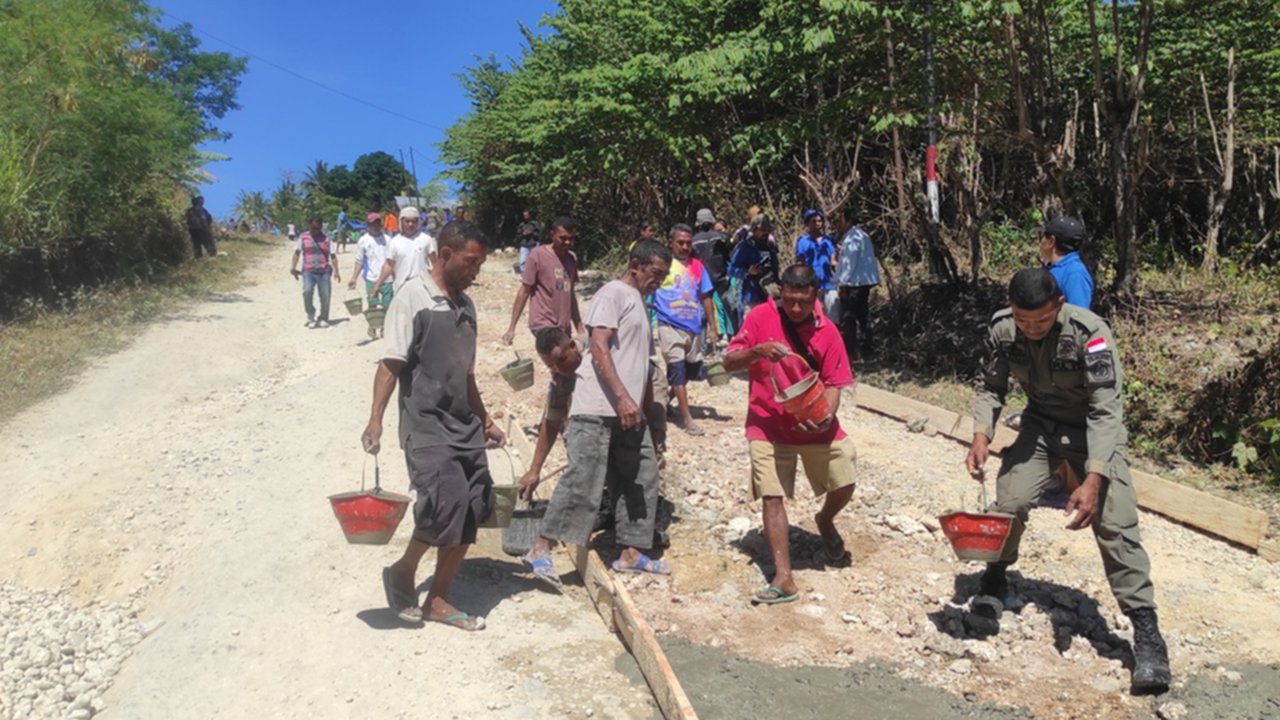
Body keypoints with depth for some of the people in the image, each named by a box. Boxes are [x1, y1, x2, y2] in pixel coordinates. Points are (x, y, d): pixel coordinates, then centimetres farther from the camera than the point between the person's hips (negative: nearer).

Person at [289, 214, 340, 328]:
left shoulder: (326, 239, 9)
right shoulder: (303, 237, 10)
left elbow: (333, 256, 8)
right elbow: (297, 252, 9)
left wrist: (336, 271, -1)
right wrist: (293, 267, -4)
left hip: (324, 272, 1)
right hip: (308, 271, -1)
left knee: (325, 295, -2)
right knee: (307, 291, -21)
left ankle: (323, 319, 17)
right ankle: (311, 316, -2)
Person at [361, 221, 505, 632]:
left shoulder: (465, 305, 13)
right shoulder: (413, 297, -8)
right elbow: (391, 364, -14)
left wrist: (485, 420, 25)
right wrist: (375, 420, -24)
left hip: (464, 427, 8)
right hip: (426, 427, -7)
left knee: (472, 513, 5)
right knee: (446, 504, -19)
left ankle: (437, 600, 20)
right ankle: (403, 572, 9)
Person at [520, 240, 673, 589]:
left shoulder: (638, 301, 21)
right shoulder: (613, 294, -6)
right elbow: (599, 349, -16)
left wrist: (642, 405, 22)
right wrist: (622, 397, -23)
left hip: (629, 412, 10)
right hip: (598, 409, -9)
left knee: (641, 479, 11)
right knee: (582, 481, -10)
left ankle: (632, 553, 21)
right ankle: (540, 550, -1)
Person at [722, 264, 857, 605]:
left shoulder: (827, 331, -5)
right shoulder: (761, 317, -8)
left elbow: (833, 383, -4)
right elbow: (729, 363, -7)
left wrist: (827, 415, -23)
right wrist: (757, 351, -27)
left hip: (814, 423, 2)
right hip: (768, 425, -2)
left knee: (844, 485, 1)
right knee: (773, 497, -6)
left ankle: (825, 521, 37)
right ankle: (784, 579, 0)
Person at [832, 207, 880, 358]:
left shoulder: (852, 238, -16)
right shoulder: (862, 235, 17)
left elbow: (849, 262, -20)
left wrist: (843, 283, -18)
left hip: (854, 283, -10)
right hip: (865, 281, 10)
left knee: (848, 318, -5)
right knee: (863, 316, 15)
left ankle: (848, 350, -4)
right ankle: (865, 349, 21)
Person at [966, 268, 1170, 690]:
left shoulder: (1090, 333, -30)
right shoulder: (1002, 329, -17)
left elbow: (1106, 410, -30)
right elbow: (991, 388, -3)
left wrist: (1093, 480, -38)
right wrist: (981, 436, -21)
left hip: (1094, 429, -3)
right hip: (1041, 423, 4)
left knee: (1115, 523, -13)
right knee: (1009, 502, -5)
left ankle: (1145, 628, -5)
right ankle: (994, 582, 23)